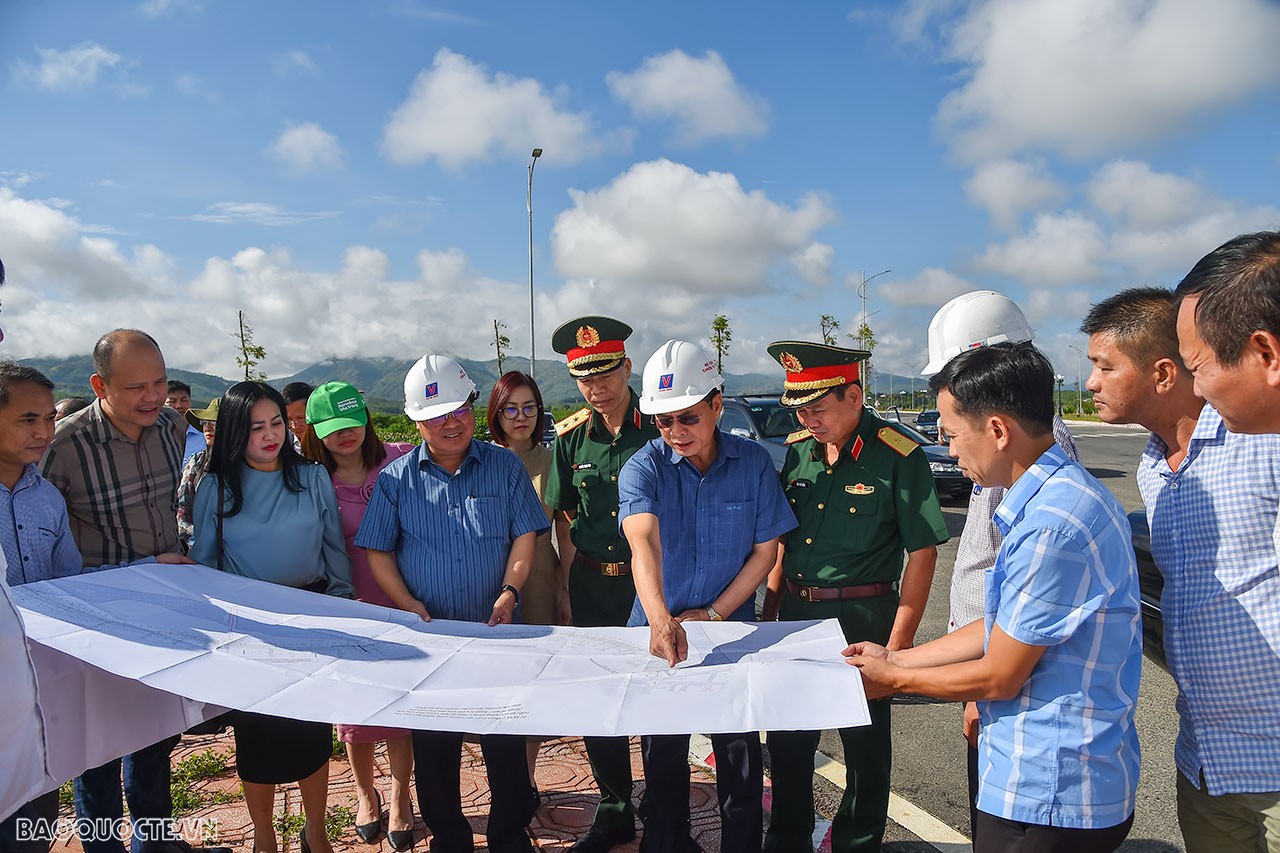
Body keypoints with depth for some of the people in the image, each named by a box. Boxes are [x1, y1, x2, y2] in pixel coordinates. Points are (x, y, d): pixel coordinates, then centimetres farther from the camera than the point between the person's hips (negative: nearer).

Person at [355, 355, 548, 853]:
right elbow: (377, 551, 2)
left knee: (506, 741, 7)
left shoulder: (505, 466, 2)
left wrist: (509, 591, -13)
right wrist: (409, 605, -10)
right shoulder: (396, 479, 2)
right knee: (434, 746, 11)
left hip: (496, 628, 0)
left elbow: (525, 534, 0)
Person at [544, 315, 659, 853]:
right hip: (590, 584, 4)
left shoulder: (658, 426, -7)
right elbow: (565, 519, 9)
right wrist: (564, 588, 6)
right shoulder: (572, 437, 3)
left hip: (651, 580, -4)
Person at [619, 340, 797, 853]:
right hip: (659, 632, 0)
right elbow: (643, 542, -30)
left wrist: (714, 613, -10)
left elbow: (766, 549, -2)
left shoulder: (753, 463, -7)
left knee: (742, 763, 8)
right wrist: (661, 620, -46)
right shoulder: (643, 468, -13)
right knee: (662, 762, 13)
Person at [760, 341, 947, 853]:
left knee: (865, 744, 12)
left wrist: (898, 644, -14)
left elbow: (922, 553, -12)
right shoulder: (798, 448, 3)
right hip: (796, 614, 5)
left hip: (862, 618, -5)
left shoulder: (899, 456, -13)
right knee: (786, 741, 16)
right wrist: (770, 610, 10)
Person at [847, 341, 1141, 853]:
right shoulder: (1062, 493, 5)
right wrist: (895, 657, 12)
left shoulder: (1050, 525, -28)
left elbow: (999, 677, -19)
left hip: (1048, 797, -9)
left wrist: (893, 679, -5)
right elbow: (1002, 630, 10)